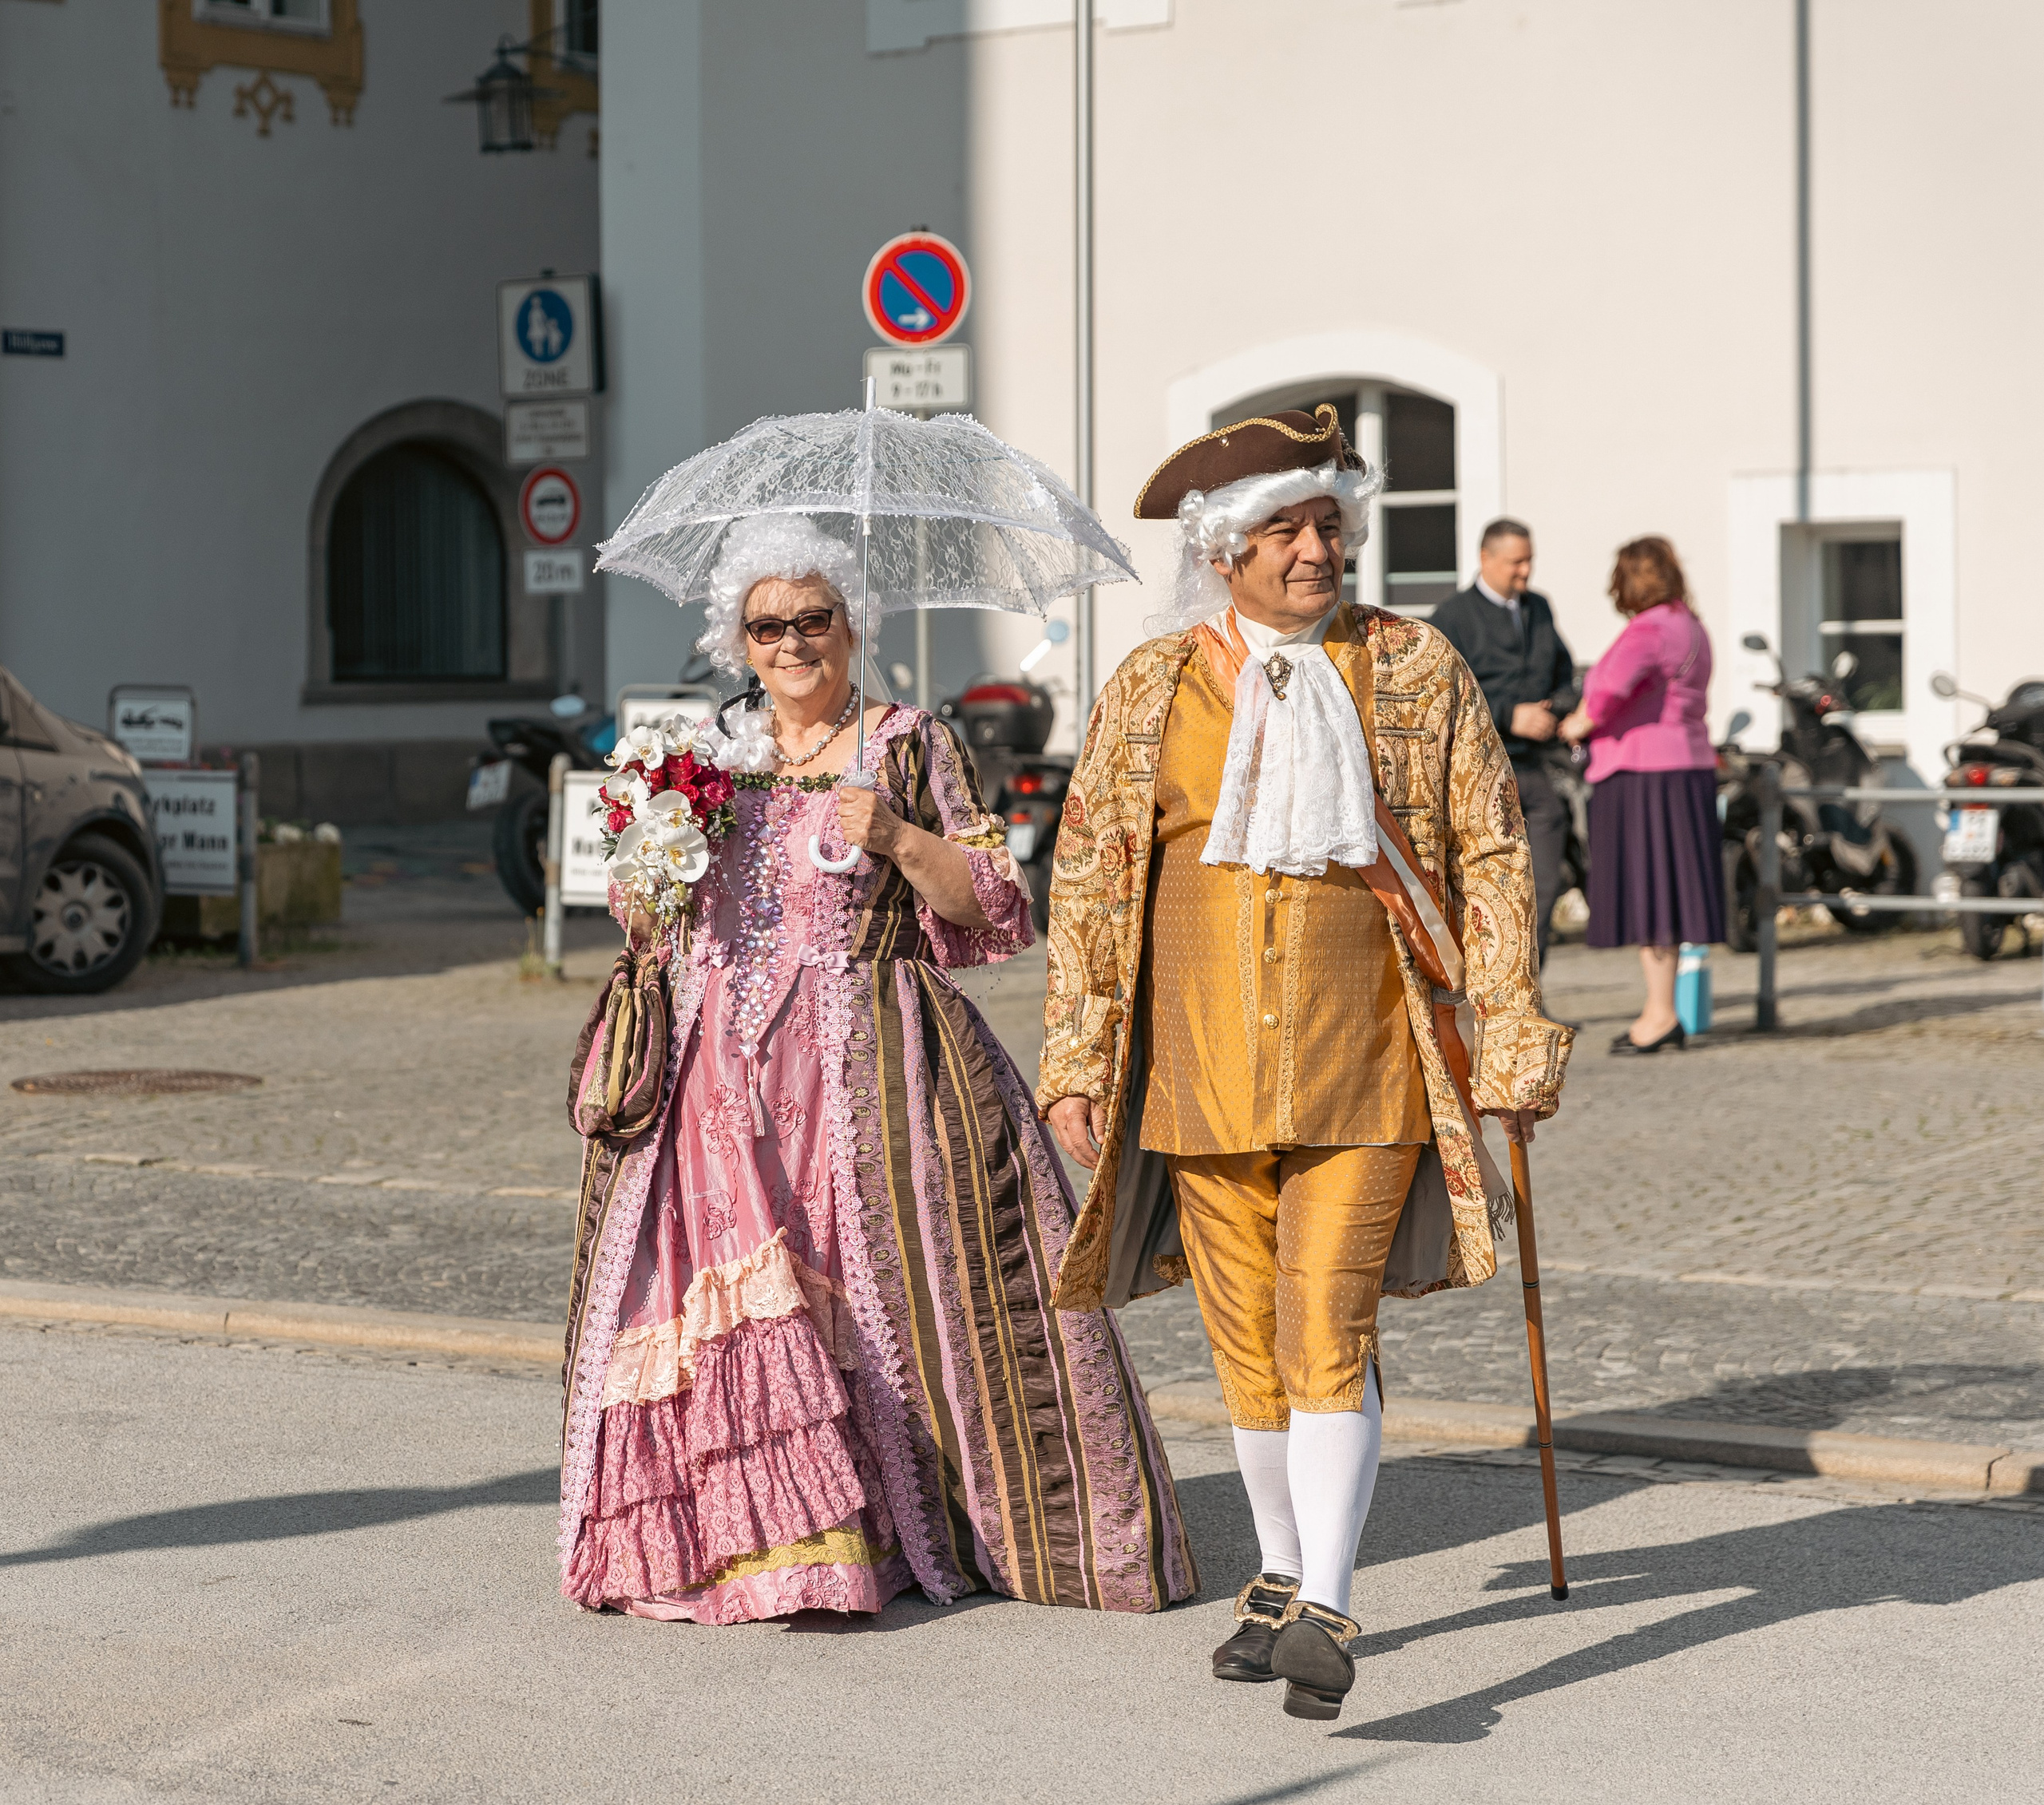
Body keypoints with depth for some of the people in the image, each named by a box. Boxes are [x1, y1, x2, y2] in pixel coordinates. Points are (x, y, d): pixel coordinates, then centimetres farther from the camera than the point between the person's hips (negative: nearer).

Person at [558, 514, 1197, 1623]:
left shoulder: (910, 746, 6)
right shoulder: (710, 756, 16)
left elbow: (987, 905, -1)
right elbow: (650, 926, 21)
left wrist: (900, 839, -16)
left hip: (863, 1057, -3)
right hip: (722, 1064, 3)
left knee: (877, 1282, -8)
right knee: (732, 1289, -9)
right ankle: (768, 1529, -4)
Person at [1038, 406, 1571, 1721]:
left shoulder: (1417, 672, 2)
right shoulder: (1151, 689, 5)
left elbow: (1493, 860, 4)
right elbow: (1088, 878, 9)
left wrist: (1514, 1043, -1)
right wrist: (1076, 1060, 5)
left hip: (1362, 1060, -2)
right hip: (1200, 1062, 2)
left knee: (1329, 1332, -12)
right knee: (1249, 1345, 10)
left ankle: (1325, 1616, -13)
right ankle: (1285, 1576, 28)